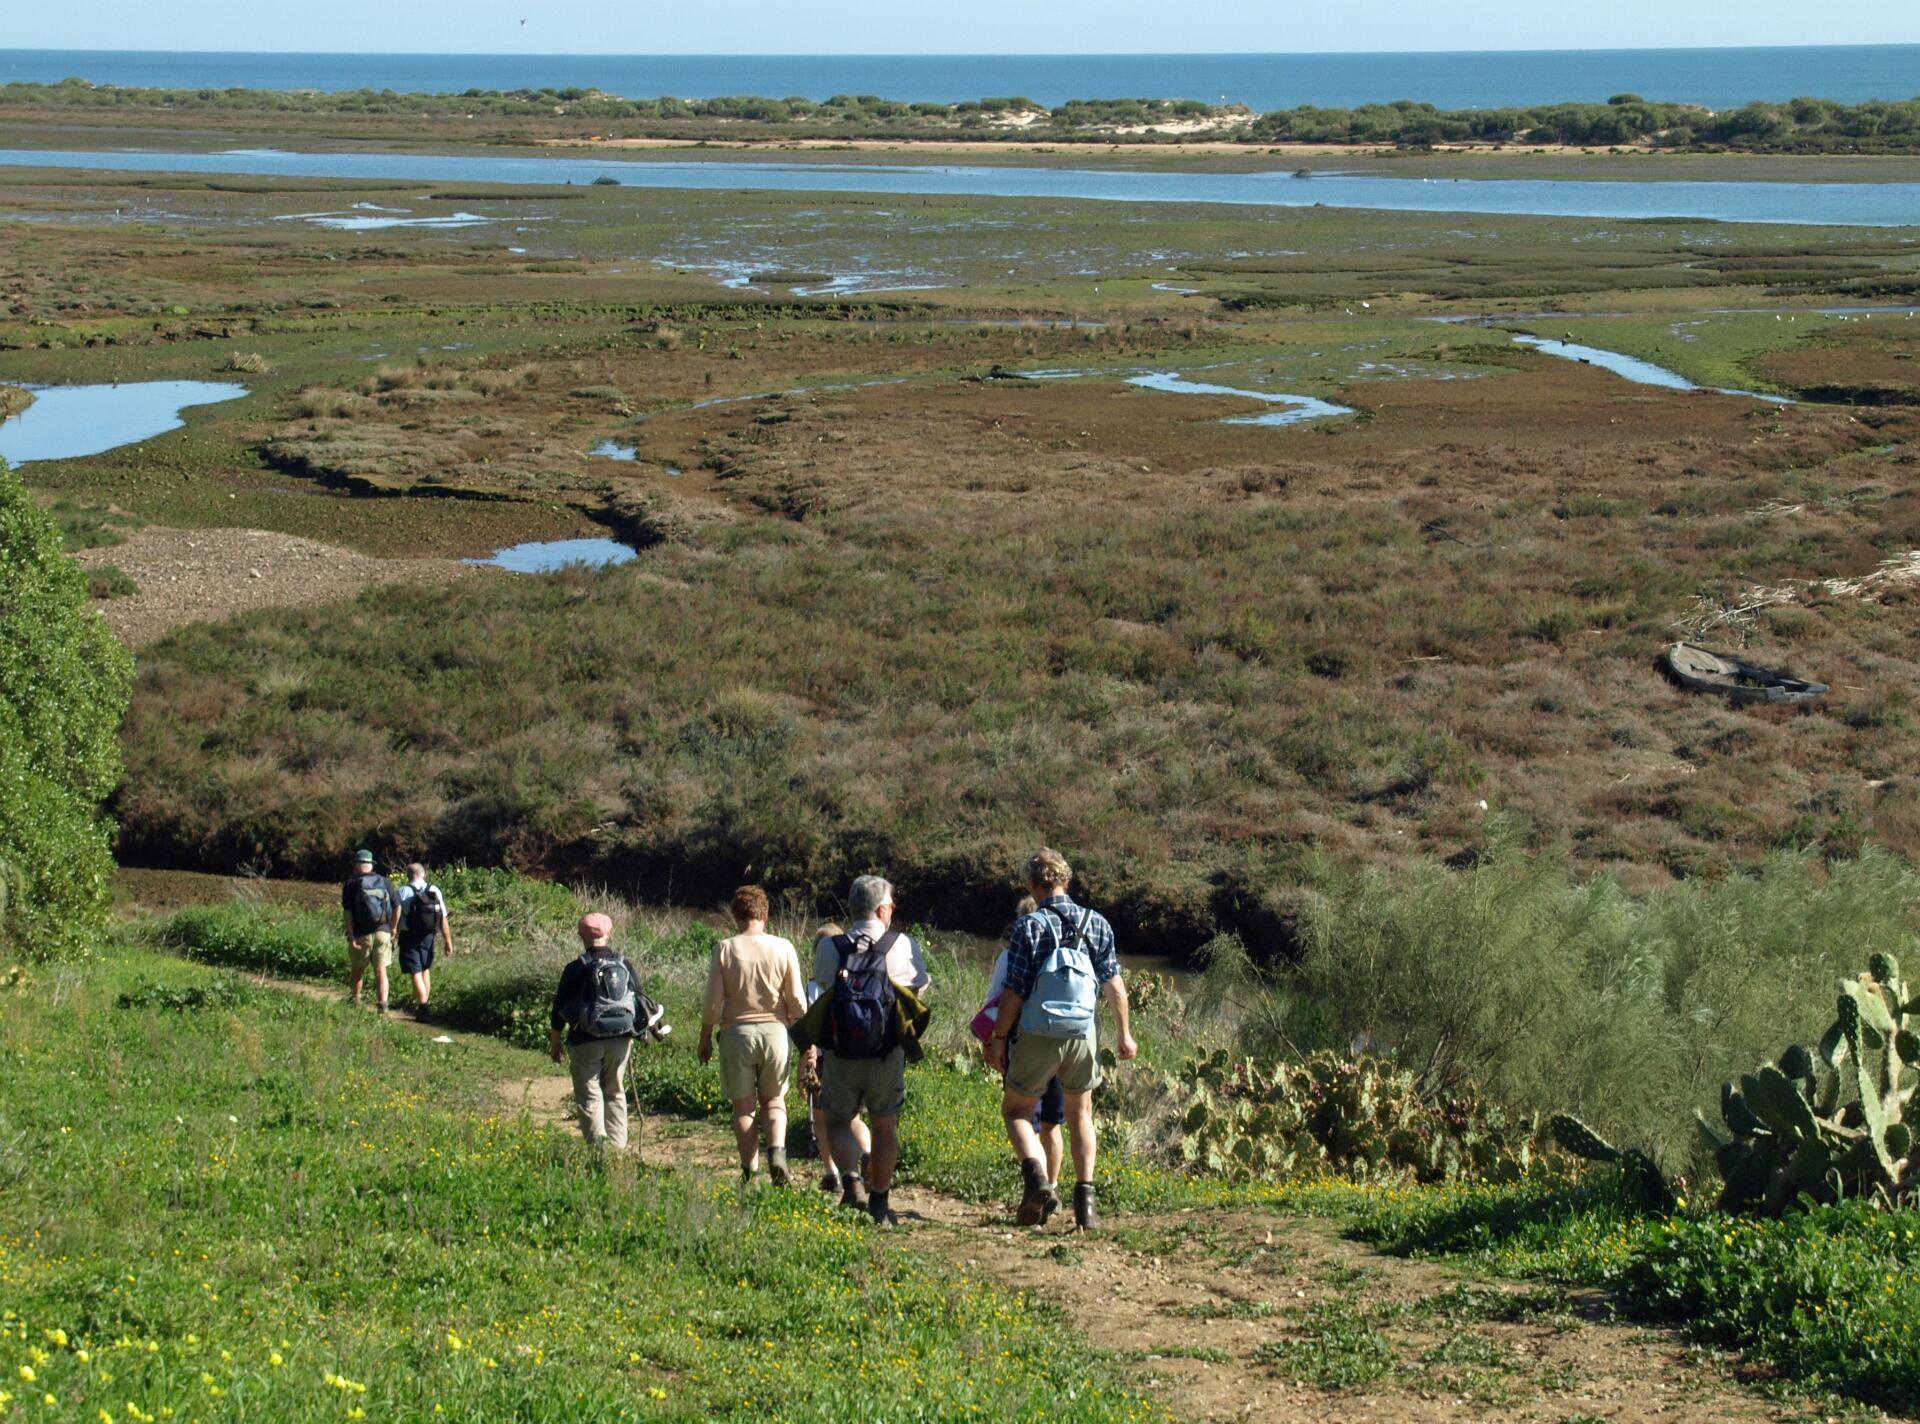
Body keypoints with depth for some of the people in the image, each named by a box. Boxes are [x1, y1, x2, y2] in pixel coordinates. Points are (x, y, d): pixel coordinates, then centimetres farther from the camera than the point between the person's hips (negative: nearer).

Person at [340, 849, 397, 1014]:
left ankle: (354, 1000, 33)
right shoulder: (385, 882, 4)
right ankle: (383, 1005, -10)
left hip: (361, 934, -2)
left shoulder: (351, 884, -4)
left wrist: (351, 936, -12)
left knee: (357, 970, 17)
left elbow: (347, 912, -11)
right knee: (381, 972, 2)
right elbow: (396, 907, 4)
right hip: (383, 933, 2)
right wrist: (392, 929, 17)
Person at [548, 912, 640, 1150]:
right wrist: (633, 1033, 25)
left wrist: (554, 1043, 8)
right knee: (615, 1092, 15)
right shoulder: (625, 965, 3)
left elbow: (559, 1009, -4)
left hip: (586, 1041, -4)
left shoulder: (576, 969, -8)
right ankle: (618, 1146, 14)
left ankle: (598, 1145, -7)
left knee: (589, 1095, 2)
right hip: (620, 1040, 4)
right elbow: (639, 1001, 11)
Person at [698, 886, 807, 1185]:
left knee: (743, 1105, 8)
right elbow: (797, 1001, -1)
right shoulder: (783, 948, -3)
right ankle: (777, 1150, -10)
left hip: (737, 1031, -1)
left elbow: (713, 1002, -5)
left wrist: (705, 1037, 9)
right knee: (773, 1100, 15)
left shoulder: (724, 950, -5)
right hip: (775, 1030, 1)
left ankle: (750, 1171, 6)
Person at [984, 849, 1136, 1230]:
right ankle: (1085, 1198, 8)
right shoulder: (1097, 924, 3)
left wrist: (998, 1038, -2)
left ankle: (1036, 1177, -13)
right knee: (1080, 1114, 19)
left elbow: (1014, 993, -11)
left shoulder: (1029, 927, -10)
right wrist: (1124, 1034, 15)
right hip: (1083, 1036, 3)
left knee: (1016, 1110, 12)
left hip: (1037, 1037, -3)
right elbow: (1114, 985, 5)